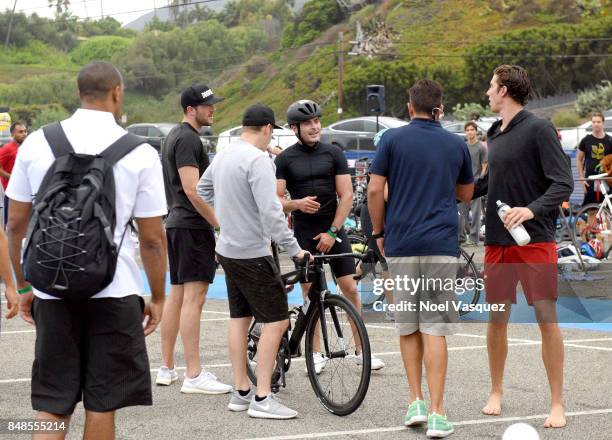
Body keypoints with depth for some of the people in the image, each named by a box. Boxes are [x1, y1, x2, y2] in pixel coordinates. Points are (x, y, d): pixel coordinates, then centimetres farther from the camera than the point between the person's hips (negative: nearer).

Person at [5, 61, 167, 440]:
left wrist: (23, 285, 17)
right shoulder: (140, 153, -5)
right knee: (102, 404, 8)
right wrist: (158, 298, 8)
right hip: (114, 291, -2)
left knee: (53, 406, 8)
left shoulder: (37, 142, 2)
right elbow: (152, 238, -3)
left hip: (52, 290, 2)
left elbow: (16, 224, 6)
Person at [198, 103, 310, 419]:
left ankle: (241, 392, 18)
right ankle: (262, 399, -10)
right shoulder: (258, 160, -18)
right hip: (252, 254, -9)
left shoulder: (223, 156, 9)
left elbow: (202, 191, 24)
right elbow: (270, 211, -24)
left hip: (228, 249, 9)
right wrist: (294, 249, -20)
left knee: (239, 319, 14)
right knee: (276, 320, -7)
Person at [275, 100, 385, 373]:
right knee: (309, 293, 2)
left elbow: (346, 195, -1)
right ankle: (317, 354, 9)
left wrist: (332, 231, -9)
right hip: (304, 234, 0)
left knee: (350, 288, -3)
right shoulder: (285, 159, 1)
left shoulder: (333, 154, 2)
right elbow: (276, 200, -3)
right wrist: (296, 203, -25)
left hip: (333, 230, 0)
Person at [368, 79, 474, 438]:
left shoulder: (393, 139, 1)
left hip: (400, 244, 0)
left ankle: (416, 403, 10)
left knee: (408, 326, 13)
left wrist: (379, 233, 9)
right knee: (435, 330, -1)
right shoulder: (457, 145, 7)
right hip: (442, 245, 0)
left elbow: (375, 190, -3)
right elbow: (466, 194, 18)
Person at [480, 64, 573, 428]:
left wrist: (532, 209, -29)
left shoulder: (538, 129, -9)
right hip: (498, 241, 6)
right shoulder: (494, 133, 12)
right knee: (497, 317, 9)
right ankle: (496, 393, 23)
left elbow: (563, 183, -15)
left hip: (535, 239, -6)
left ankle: (558, 404, 0)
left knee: (547, 318, -6)